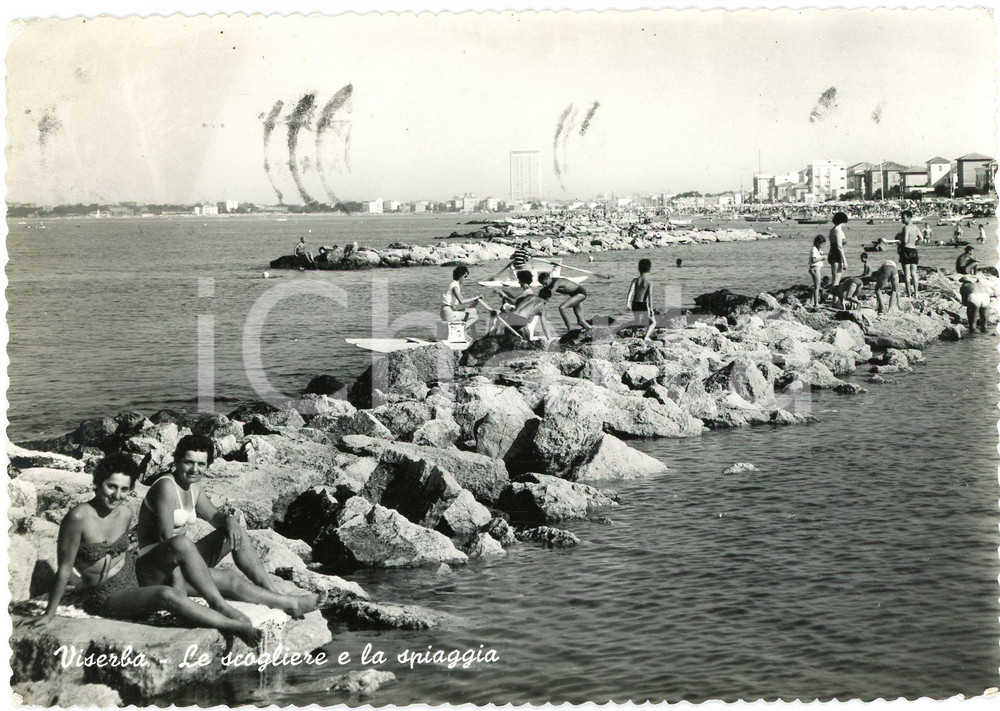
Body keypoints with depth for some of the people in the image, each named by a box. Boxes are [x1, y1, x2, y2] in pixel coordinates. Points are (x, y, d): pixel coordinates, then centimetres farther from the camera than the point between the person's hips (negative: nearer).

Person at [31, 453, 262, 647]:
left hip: (135, 578, 7)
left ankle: (220, 605, -15)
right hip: (106, 597, -7)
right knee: (167, 596, -33)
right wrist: (50, 614, -10)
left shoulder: (125, 514, 0)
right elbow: (64, 570, -15)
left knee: (182, 545, -14)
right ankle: (233, 626, -27)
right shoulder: (79, 517, -20)